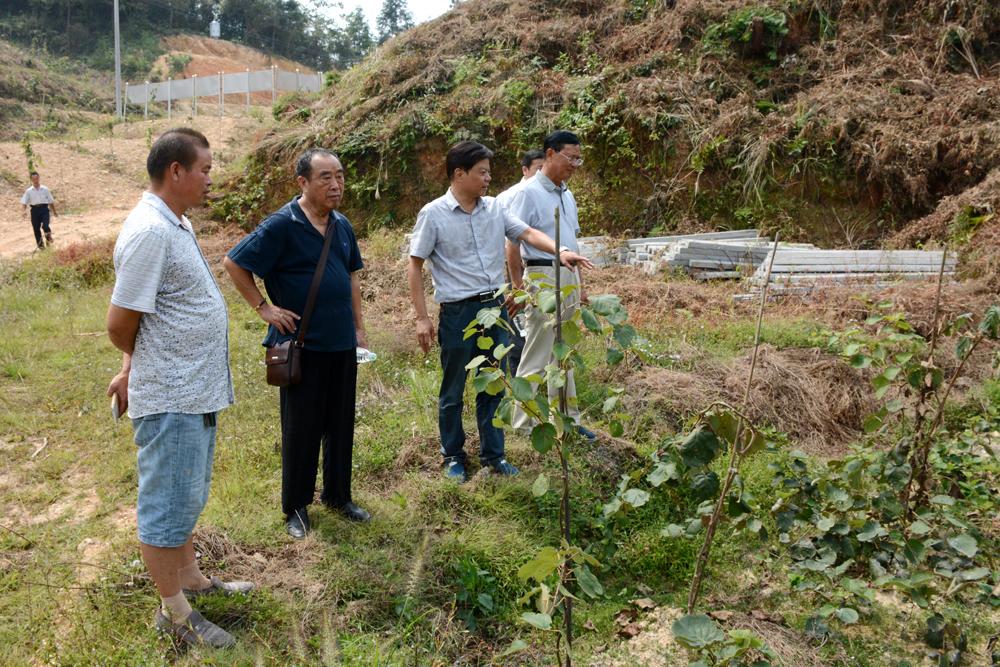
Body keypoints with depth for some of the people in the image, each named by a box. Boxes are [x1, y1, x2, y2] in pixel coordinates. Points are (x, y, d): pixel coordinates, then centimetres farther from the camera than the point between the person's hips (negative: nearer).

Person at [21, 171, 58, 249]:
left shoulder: (45, 189, 7)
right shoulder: (29, 191, 6)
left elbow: (51, 201, 13)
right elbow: (24, 202, 3)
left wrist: (54, 211, 17)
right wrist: (25, 210, -15)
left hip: (44, 208, -1)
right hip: (34, 210, 1)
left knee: (45, 225, -20)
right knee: (36, 228, 4)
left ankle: (48, 238, 9)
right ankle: (40, 245, 17)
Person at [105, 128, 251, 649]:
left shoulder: (176, 224, 10)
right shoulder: (150, 232, -22)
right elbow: (121, 322, -20)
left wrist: (134, 368, 12)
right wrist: (136, 364, 0)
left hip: (194, 390, 10)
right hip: (171, 398, -10)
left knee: (186, 496, 23)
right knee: (167, 505, 5)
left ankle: (189, 577, 40)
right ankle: (173, 612, 19)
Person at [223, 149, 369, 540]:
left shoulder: (342, 226, 7)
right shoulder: (281, 226, -13)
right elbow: (234, 263, -9)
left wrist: (358, 327, 14)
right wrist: (264, 307, -10)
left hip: (342, 344, 6)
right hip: (301, 345, -6)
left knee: (341, 424, 14)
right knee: (301, 429, 5)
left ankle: (338, 495, 30)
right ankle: (295, 507, 20)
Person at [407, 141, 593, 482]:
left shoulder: (494, 208, 5)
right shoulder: (433, 214, -8)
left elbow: (528, 233, 3)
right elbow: (415, 267, -6)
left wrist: (560, 252, -16)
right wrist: (422, 318, -10)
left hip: (494, 307, 5)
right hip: (457, 312, -5)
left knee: (493, 387, 13)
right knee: (452, 391, 8)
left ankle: (493, 454, 26)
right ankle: (453, 456, 25)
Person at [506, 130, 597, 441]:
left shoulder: (567, 195, 15)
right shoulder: (528, 193, -11)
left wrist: (579, 283, 19)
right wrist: (518, 287, -17)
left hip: (569, 278, 8)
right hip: (544, 276, -8)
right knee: (536, 356, -4)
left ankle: (568, 419, 23)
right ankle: (524, 424, 4)